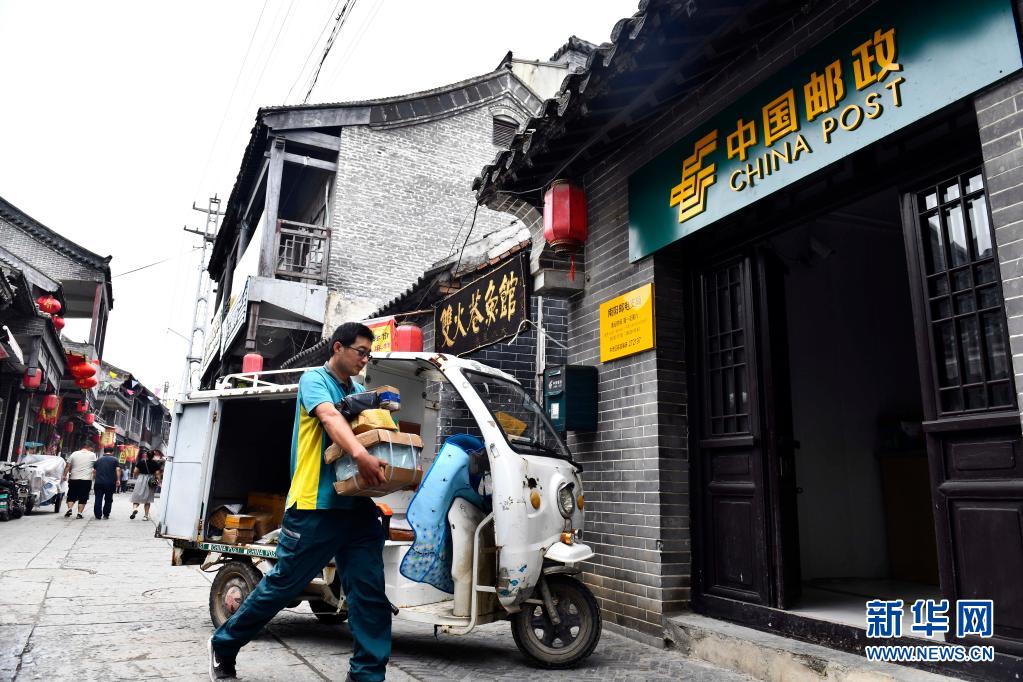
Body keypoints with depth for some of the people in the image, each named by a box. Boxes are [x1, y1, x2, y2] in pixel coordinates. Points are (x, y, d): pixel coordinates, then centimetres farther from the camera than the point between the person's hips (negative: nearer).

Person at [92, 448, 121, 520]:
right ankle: (106, 515, 11)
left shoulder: (98, 460, 12)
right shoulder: (114, 459, 2)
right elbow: (118, 470, -9)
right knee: (108, 500, 10)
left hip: (98, 482, 2)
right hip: (110, 483, -2)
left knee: (98, 499, 5)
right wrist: (118, 480, -5)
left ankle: (98, 515, 1)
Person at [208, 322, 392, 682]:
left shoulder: (359, 391, 18)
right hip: (315, 505, -6)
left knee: (370, 592, 1)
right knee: (282, 584, 8)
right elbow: (330, 417, -22)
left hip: (357, 505, 6)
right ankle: (223, 645, 31)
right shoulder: (314, 379, -3)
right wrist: (360, 454, -40)